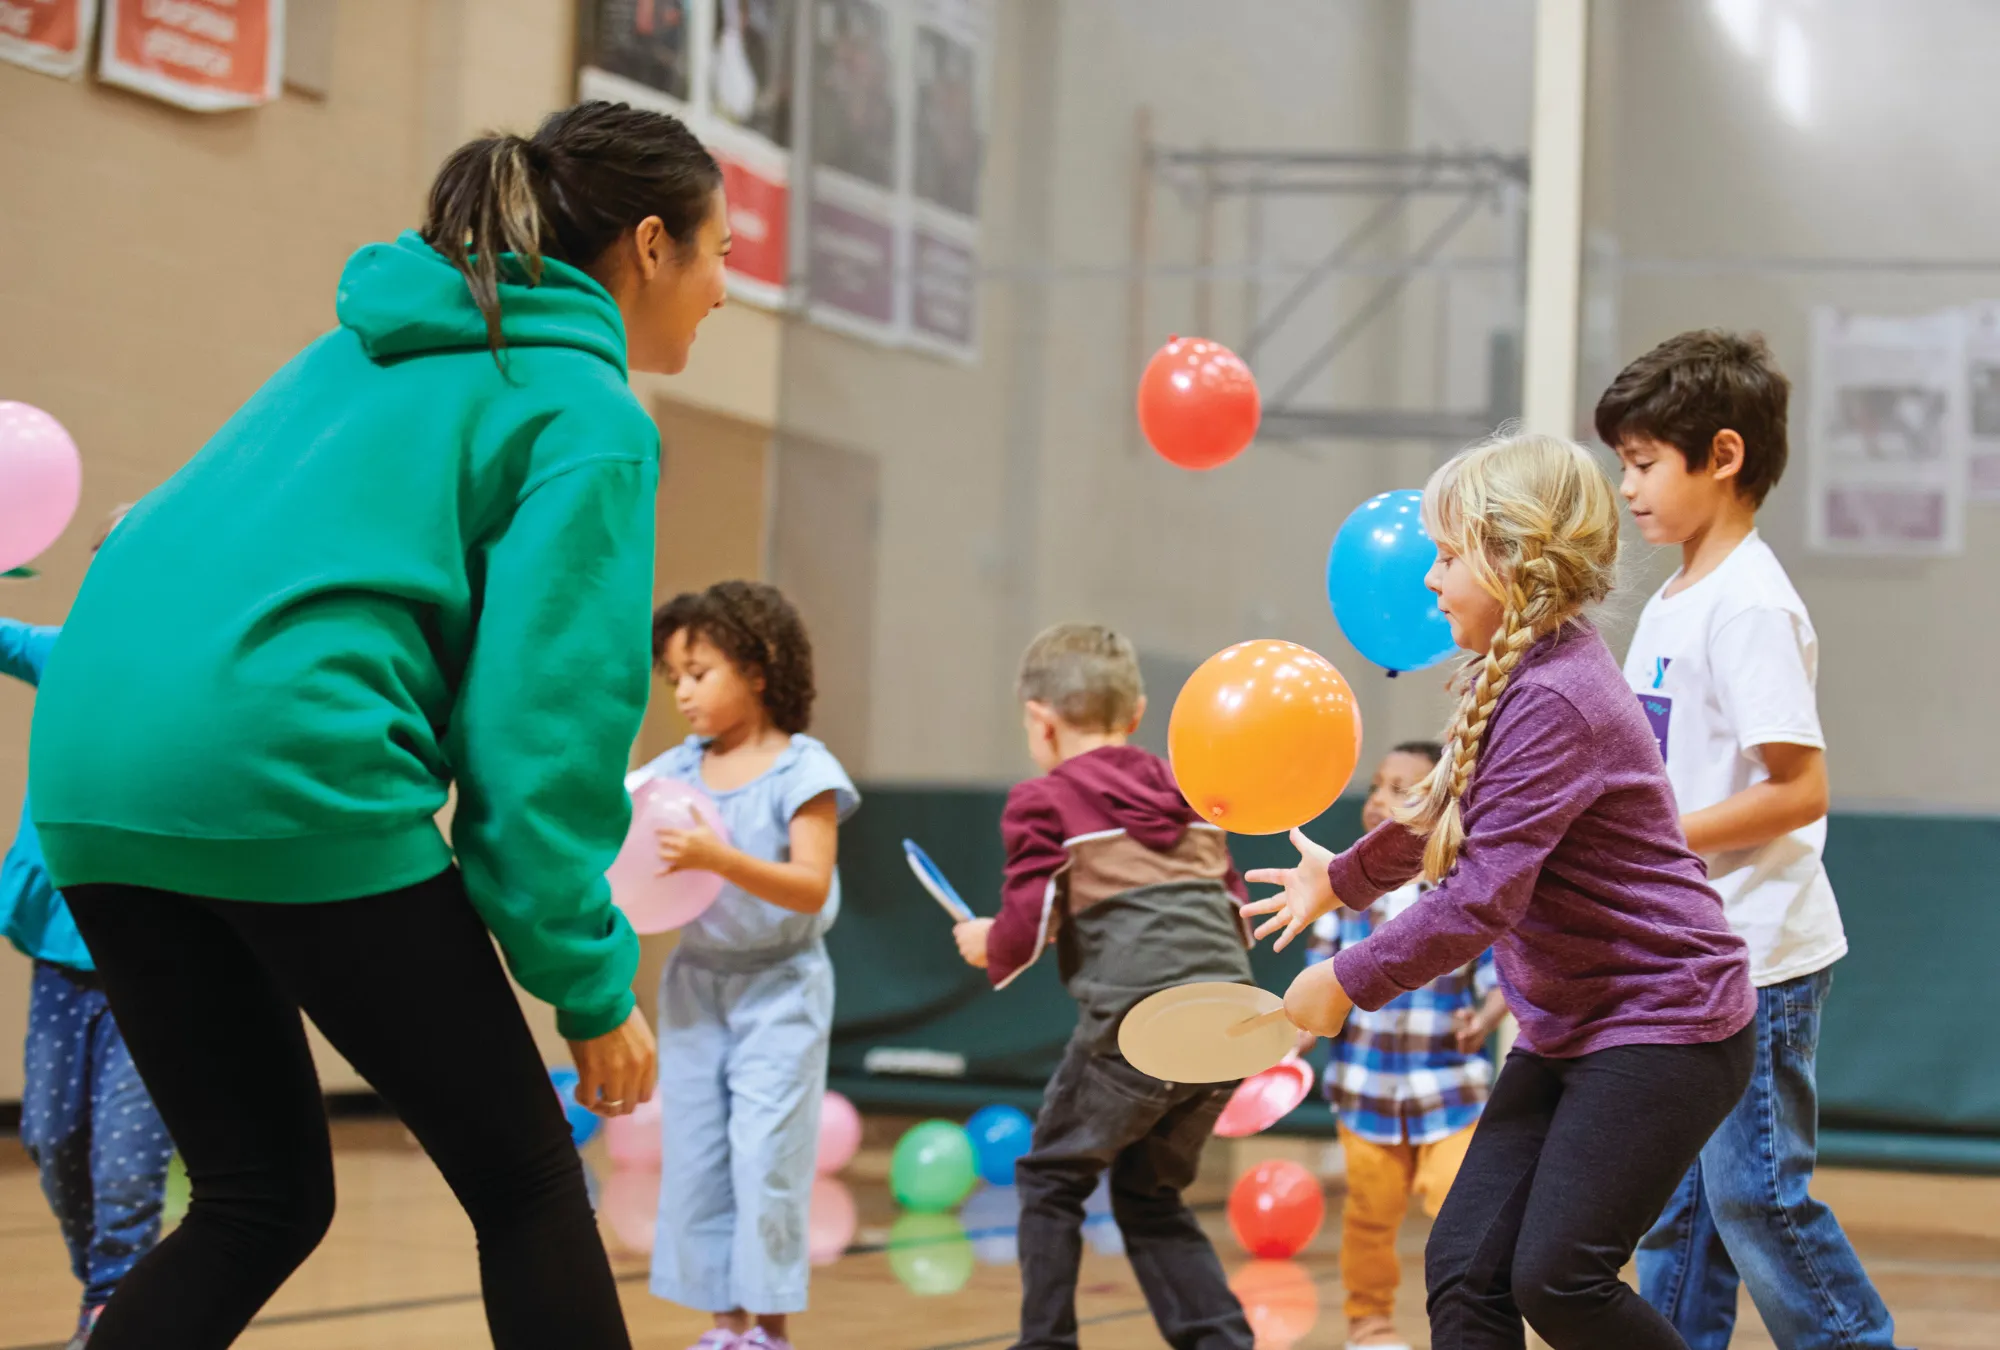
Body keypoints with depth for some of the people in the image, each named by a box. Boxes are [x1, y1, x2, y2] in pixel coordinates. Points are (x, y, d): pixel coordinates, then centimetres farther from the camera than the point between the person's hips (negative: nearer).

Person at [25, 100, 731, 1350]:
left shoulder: (370, 349, 26)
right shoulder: (588, 414, 3)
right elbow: (546, 713, -6)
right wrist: (591, 980, -2)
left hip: (93, 756, 8)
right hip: (290, 772, -8)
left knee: (261, 1200, 16)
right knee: (526, 1187, 7)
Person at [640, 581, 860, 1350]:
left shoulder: (802, 772, -9)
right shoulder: (677, 772, 4)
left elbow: (811, 888, -19)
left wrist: (718, 859, -31)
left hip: (778, 988, -5)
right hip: (696, 980, 5)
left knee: (764, 1154, -9)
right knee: (694, 1158, 4)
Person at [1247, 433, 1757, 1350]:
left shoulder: (1554, 703, -23)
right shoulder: (1517, 677, 9)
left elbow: (1482, 901, -26)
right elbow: (1448, 820, 30)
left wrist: (1351, 981, -16)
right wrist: (1346, 877, 41)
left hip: (1661, 1030, -10)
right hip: (1569, 1029, 10)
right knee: (1464, 1265, 1)